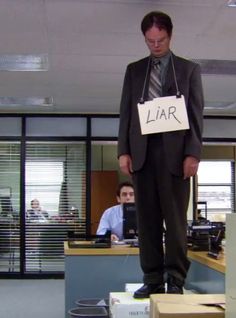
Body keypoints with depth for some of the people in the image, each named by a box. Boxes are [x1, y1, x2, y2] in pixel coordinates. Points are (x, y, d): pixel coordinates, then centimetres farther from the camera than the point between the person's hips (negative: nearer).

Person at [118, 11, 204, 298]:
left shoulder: (189, 69, 9)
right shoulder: (134, 70, 16)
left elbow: (196, 114, 3)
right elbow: (125, 112, 12)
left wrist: (193, 153, -8)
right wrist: (123, 151, 1)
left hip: (174, 150, -2)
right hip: (141, 151, 3)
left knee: (175, 218, -2)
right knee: (147, 219, 3)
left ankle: (175, 280, 4)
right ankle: (152, 279, 9)